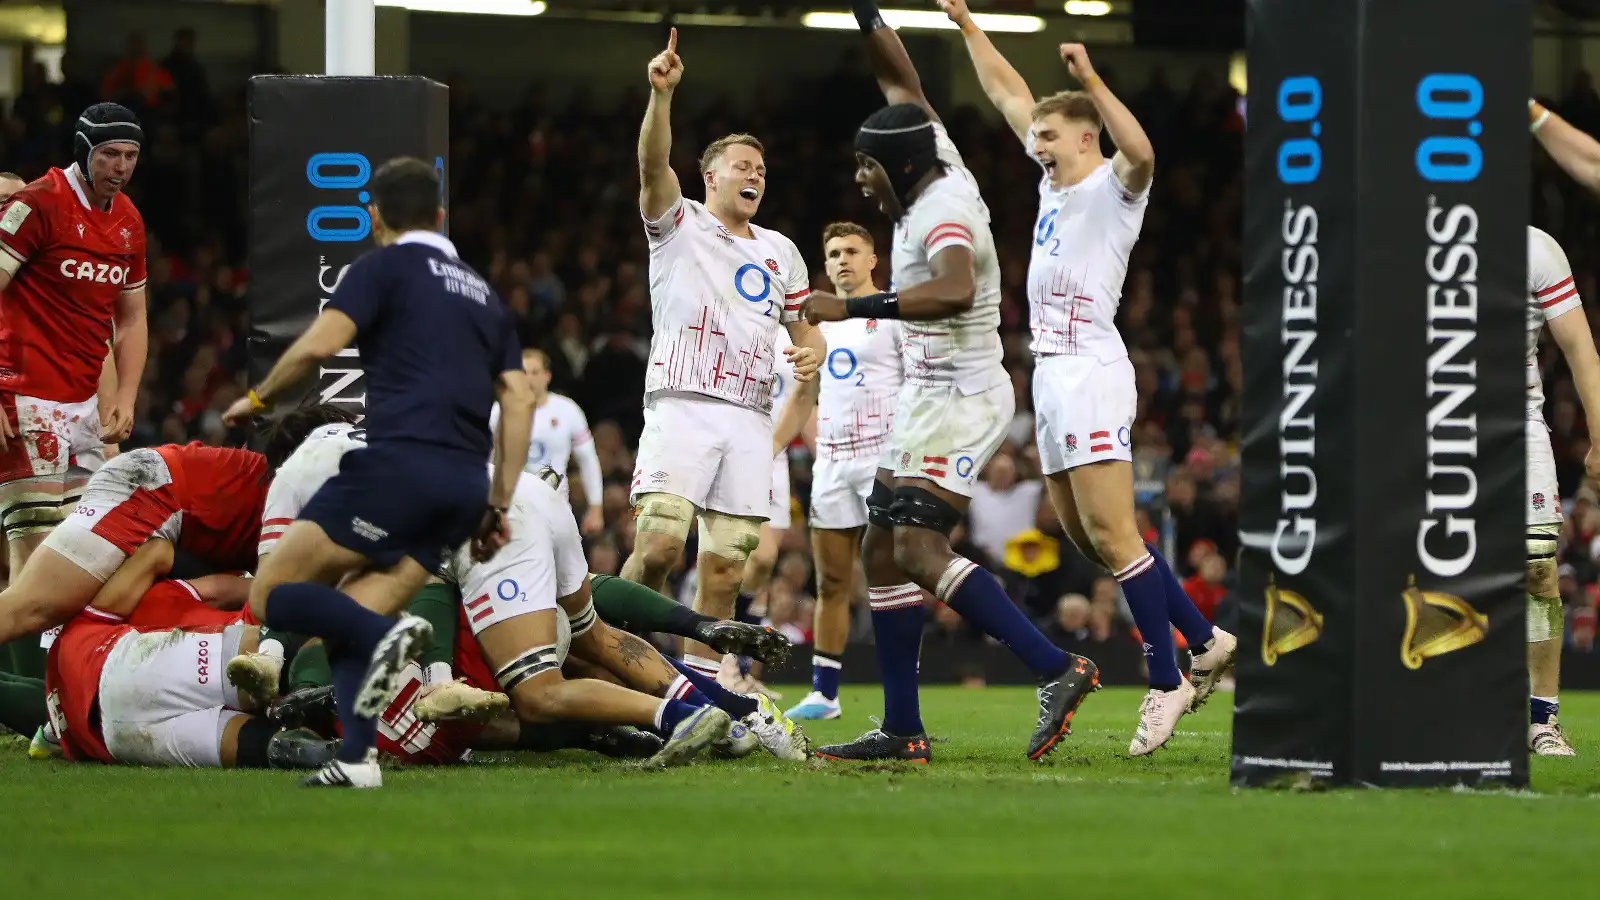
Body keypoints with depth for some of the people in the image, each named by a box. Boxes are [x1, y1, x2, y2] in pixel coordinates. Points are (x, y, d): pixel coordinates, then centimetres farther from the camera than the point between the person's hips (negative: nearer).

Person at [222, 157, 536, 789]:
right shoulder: (482, 292, 25)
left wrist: (258, 398, 8)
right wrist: (497, 506, 16)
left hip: (399, 463, -7)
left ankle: (385, 636, -26)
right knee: (348, 625, 11)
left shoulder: (386, 266, 6)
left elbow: (320, 344, -9)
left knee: (272, 596, -1)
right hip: (465, 487, 7)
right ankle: (357, 760, -10)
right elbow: (518, 398, 17)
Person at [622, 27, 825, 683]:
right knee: (659, 545, -18)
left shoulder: (780, 253, 21)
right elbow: (653, 165, -12)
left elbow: (801, 326, 29)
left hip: (749, 416, 5)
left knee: (725, 562, 0)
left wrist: (811, 351, 4)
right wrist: (661, 94, -29)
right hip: (682, 403, -5)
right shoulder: (679, 225, 6)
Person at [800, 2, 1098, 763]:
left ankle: (1056, 670, -25)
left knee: (918, 549, -21)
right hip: (931, 397, 10)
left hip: (959, 396, -10)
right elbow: (901, 82, 21)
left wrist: (852, 308, -39)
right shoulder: (940, 162, 8)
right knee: (882, 552, 9)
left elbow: (953, 290, -39)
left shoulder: (942, 212, -19)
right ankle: (902, 730, 11)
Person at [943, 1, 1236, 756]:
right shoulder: (1054, 180, 15)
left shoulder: (1114, 186, -7)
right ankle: (1206, 642, 16)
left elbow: (1141, 152, -32)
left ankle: (1166, 683, -9)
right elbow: (1006, 94, 25)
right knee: (1085, 536, 10)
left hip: (1090, 374, -9)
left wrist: (1091, 81, -38)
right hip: (1050, 375, 9)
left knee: (1113, 536, -12)